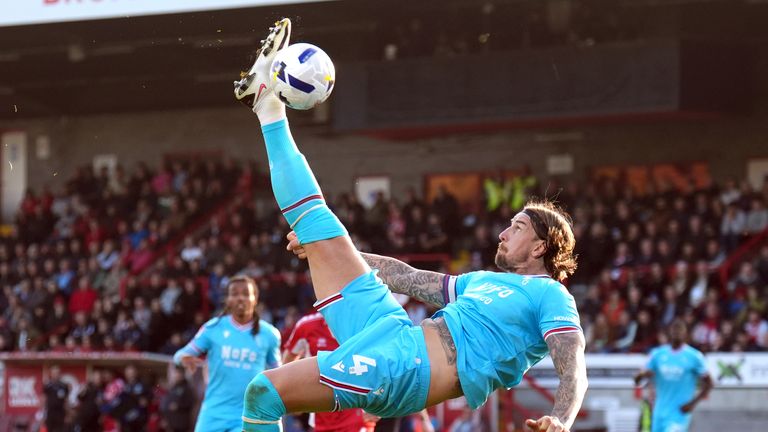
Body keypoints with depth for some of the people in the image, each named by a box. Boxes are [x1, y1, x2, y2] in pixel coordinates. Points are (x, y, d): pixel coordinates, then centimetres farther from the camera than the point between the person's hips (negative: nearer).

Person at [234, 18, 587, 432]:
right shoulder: (484, 281, 27)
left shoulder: (551, 296, 0)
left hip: (408, 366, -8)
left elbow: (574, 372, -14)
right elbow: (409, 278, 36)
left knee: (264, 390, -21)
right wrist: (326, 249, 40)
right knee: (323, 234, 14)